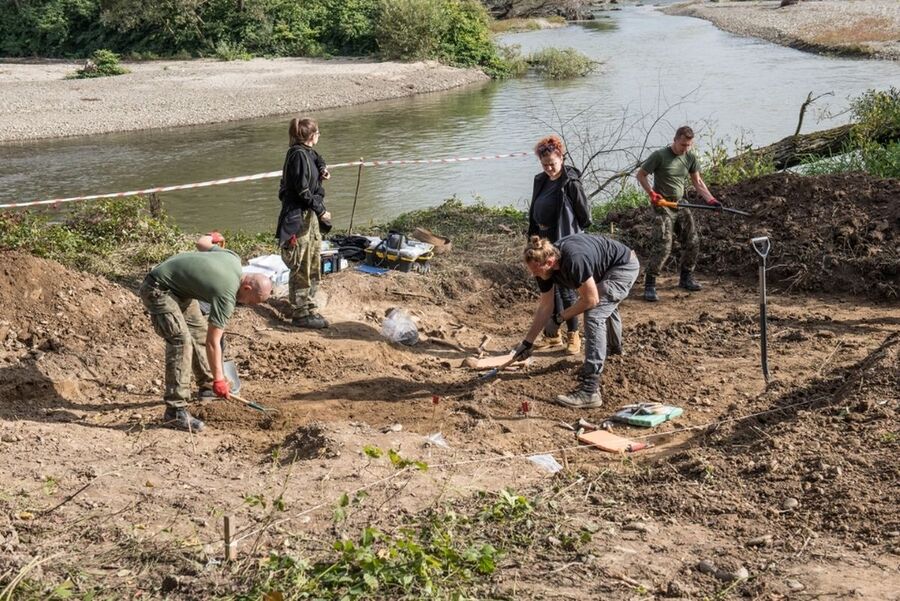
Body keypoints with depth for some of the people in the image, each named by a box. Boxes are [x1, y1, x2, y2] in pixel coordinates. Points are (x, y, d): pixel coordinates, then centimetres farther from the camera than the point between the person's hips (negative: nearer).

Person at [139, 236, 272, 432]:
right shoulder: (227, 296, -26)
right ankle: (175, 411, -24)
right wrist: (219, 378, -17)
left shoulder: (234, 259, -5)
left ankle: (207, 386, 32)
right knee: (181, 340, -22)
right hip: (158, 289, -11)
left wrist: (212, 238, 36)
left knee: (199, 332, 15)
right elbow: (213, 341, -22)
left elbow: (201, 242, 12)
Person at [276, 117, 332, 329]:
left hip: (311, 216, 10)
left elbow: (318, 160, 33)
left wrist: (322, 170, 10)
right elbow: (302, 191, -19)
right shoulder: (298, 154, -16)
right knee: (302, 269, -4)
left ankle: (310, 308, 25)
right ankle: (300, 314, 3)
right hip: (299, 218, -10)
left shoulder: (309, 153, 11)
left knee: (313, 266, 16)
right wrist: (321, 210, -13)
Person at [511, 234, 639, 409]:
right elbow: (545, 306, -4)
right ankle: (614, 347, 70)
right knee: (606, 305, 35)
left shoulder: (574, 260, -40)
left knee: (594, 314, -23)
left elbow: (590, 300, -29)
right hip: (605, 270, 9)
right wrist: (528, 342, -2)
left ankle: (589, 391, -26)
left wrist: (561, 317, -18)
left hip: (625, 266, -9)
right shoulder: (545, 263, -14)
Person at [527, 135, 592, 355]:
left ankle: (573, 336, 12)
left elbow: (585, 215, -10)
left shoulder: (571, 183, -14)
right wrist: (533, 237, 12)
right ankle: (552, 334, 24)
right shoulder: (540, 181, 7)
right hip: (544, 243, 7)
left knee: (565, 290, -1)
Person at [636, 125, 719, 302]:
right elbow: (641, 174, -5)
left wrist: (710, 199, -2)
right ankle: (649, 285, -10)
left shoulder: (690, 157, 4)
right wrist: (652, 193, -17)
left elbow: (697, 181, 11)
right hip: (662, 205, -7)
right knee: (662, 246, -15)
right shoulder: (660, 155, -13)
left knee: (692, 242, 9)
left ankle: (686, 278, 28)